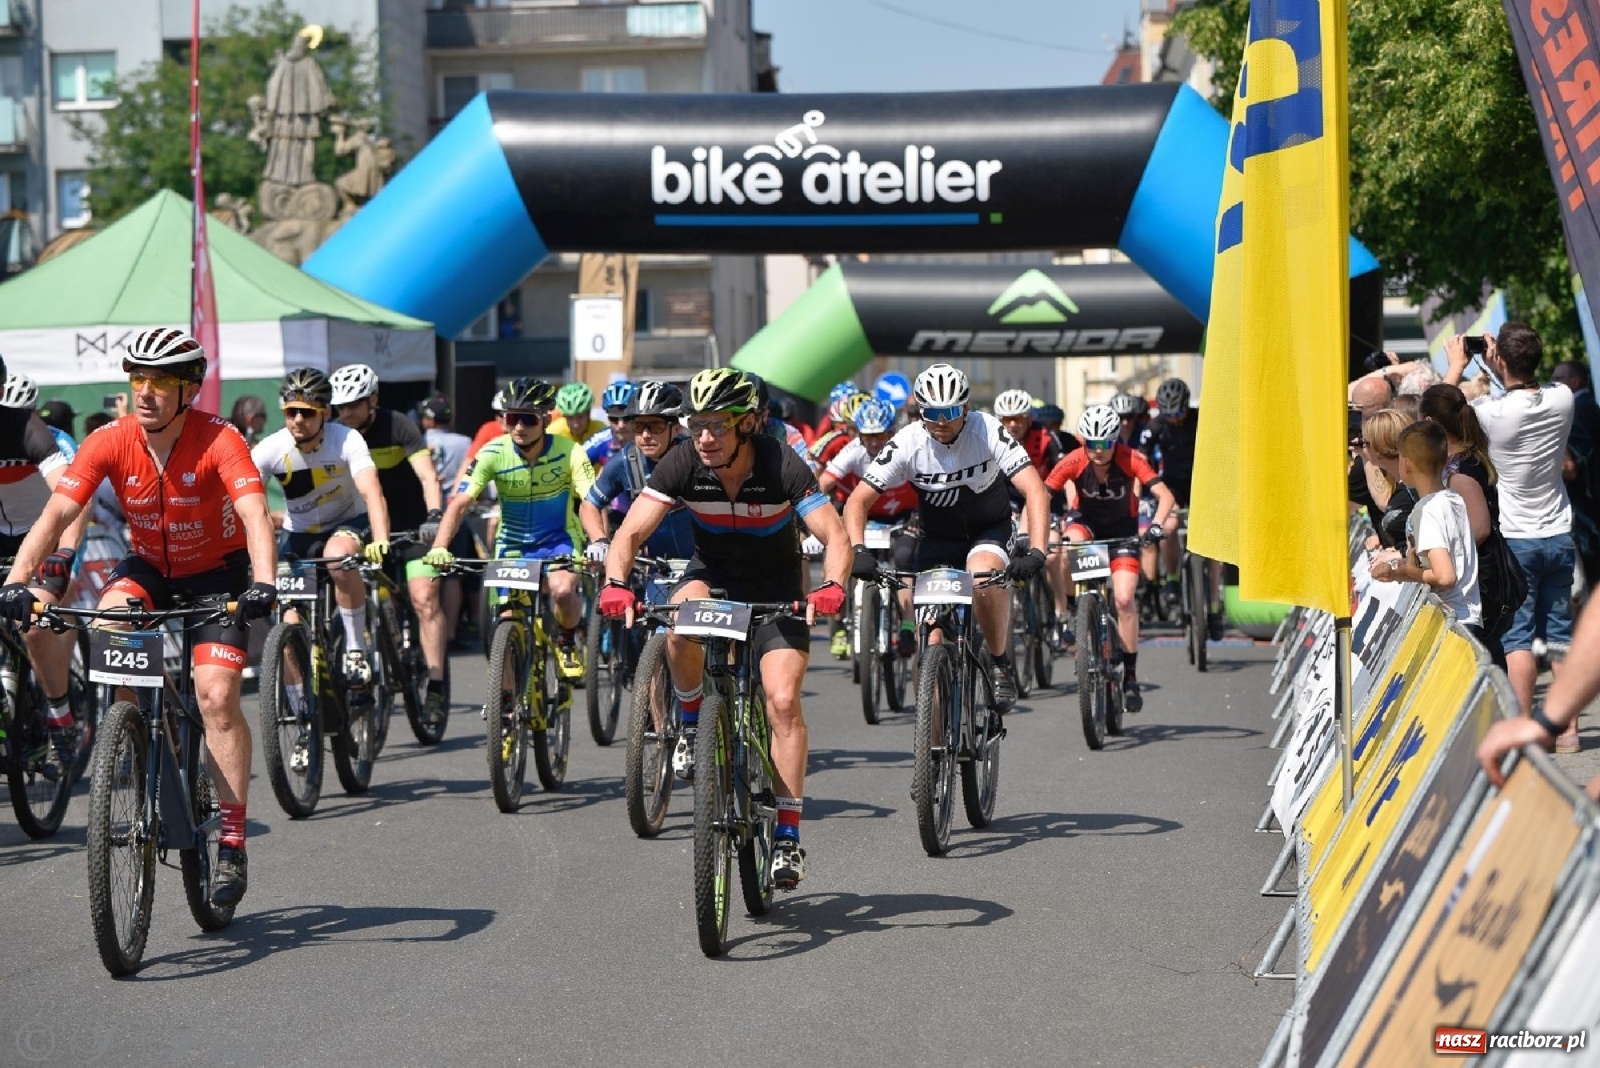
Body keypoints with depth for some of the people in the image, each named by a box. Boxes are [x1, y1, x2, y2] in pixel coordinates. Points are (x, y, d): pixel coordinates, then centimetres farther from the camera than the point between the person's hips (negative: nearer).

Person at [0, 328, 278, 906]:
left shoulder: (219, 440, -26)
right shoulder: (111, 441, -19)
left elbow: (254, 515, -38)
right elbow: (56, 513, -26)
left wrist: (264, 583, -56)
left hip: (218, 569, -3)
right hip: (149, 565, 3)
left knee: (216, 693, -18)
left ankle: (233, 843, -10)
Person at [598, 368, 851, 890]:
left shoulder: (782, 466, -25)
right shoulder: (683, 464, -19)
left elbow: (836, 537, -29)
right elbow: (630, 533, -22)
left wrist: (832, 587, -49)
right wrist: (616, 584, -41)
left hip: (775, 591, -1)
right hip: (712, 576, 1)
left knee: (783, 701, -17)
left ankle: (788, 837, -9)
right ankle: (693, 726, -9)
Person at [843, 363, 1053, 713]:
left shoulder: (988, 431, -24)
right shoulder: (907, 443, -20)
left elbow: (1035, 490, -30)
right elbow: (858, 501, -18)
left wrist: (1036, 552, -44)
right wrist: (858, 551, -36)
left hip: (989, 529, -2)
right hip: (938, 537, 2)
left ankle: (1001, 662, -11)